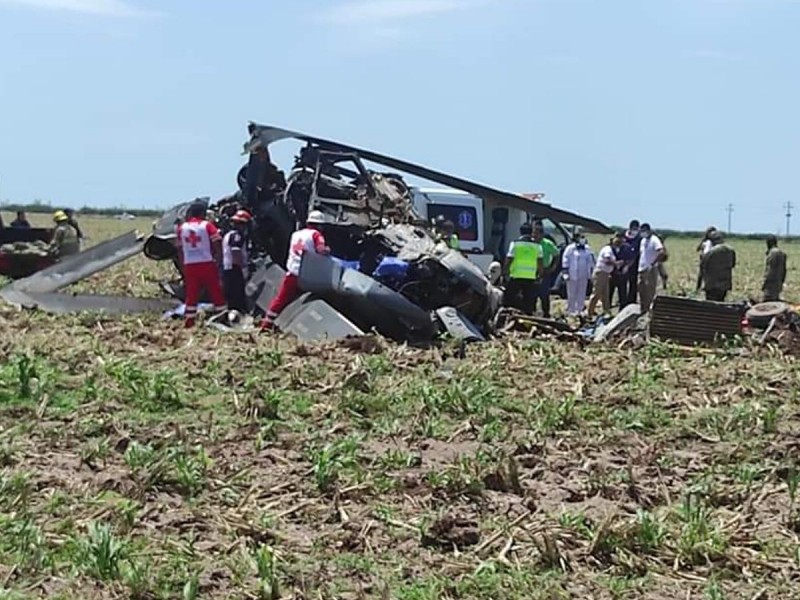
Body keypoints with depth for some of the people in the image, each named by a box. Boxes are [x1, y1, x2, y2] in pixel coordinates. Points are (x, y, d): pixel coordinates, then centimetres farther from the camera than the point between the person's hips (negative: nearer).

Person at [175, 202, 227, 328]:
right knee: (216, 293, 4)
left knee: (191, 295, 7)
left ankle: (189, 323, 5)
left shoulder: (181, 228, 10)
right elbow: (218, 246, -6)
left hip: (189, 265, 3)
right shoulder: (207, 225, 0)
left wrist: (183, 270, 16)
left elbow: (180, 250, 12)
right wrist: (218, 263, 2)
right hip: (207, 264, -3)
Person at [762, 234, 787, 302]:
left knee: (768, 302, -11)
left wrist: (764, 283, -14)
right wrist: (782, 282, 22)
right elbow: (784, 269, 17)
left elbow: (770, 269, -17)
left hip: (771, 282, -9)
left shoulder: (773, 252, -13)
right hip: (778, 283, 9)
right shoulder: (782, 253, 14)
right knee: (775, 300, 12)